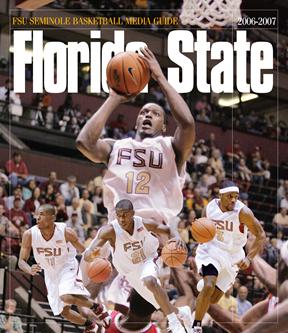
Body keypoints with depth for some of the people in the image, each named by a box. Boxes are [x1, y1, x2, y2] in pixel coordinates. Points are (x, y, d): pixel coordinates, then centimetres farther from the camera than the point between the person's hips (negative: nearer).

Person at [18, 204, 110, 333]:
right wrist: (30, 270, -35)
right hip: (50, 273, 4)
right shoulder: (29, 235, -19)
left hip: (67, 268, -4)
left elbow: (83, 251, -9)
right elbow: (22, 261, -13)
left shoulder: (66, 232, -25)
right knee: (63, 311, 8)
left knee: (66, 297, -32)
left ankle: (95, 307, -5)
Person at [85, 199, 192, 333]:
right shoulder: (110, 230, -28)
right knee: (163, 304, 9)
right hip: (131, 272, 2)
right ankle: (181, 312, 42)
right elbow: (86, 256, -35)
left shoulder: (144, 224, -22)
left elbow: (169, 230, -3)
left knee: (149, 281, -36)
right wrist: (93, 253, -60)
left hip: (148, 261, -2)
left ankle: (174, 322, -27)